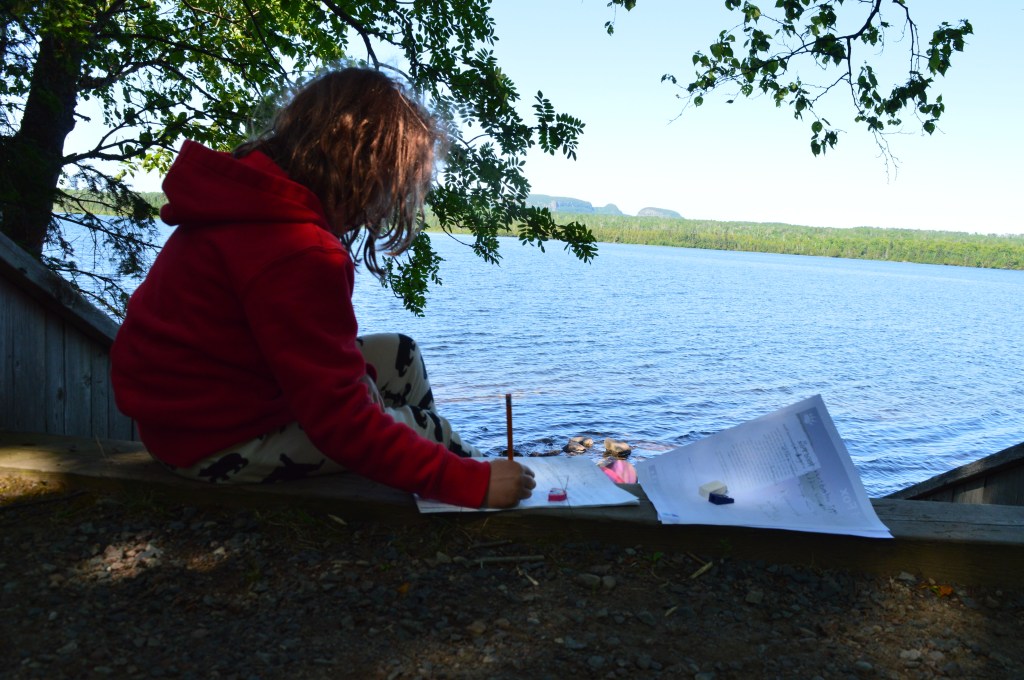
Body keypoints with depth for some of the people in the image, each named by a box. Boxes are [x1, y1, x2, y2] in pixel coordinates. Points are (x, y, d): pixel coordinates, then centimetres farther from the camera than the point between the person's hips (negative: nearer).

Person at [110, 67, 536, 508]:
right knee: (423, 430, -4)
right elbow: (341, 422, -31)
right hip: (219, 443, -10)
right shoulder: (300, 256, -30)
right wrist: (470, 482, -28)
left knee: (398, 356, 13)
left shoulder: (256, 199, 2)